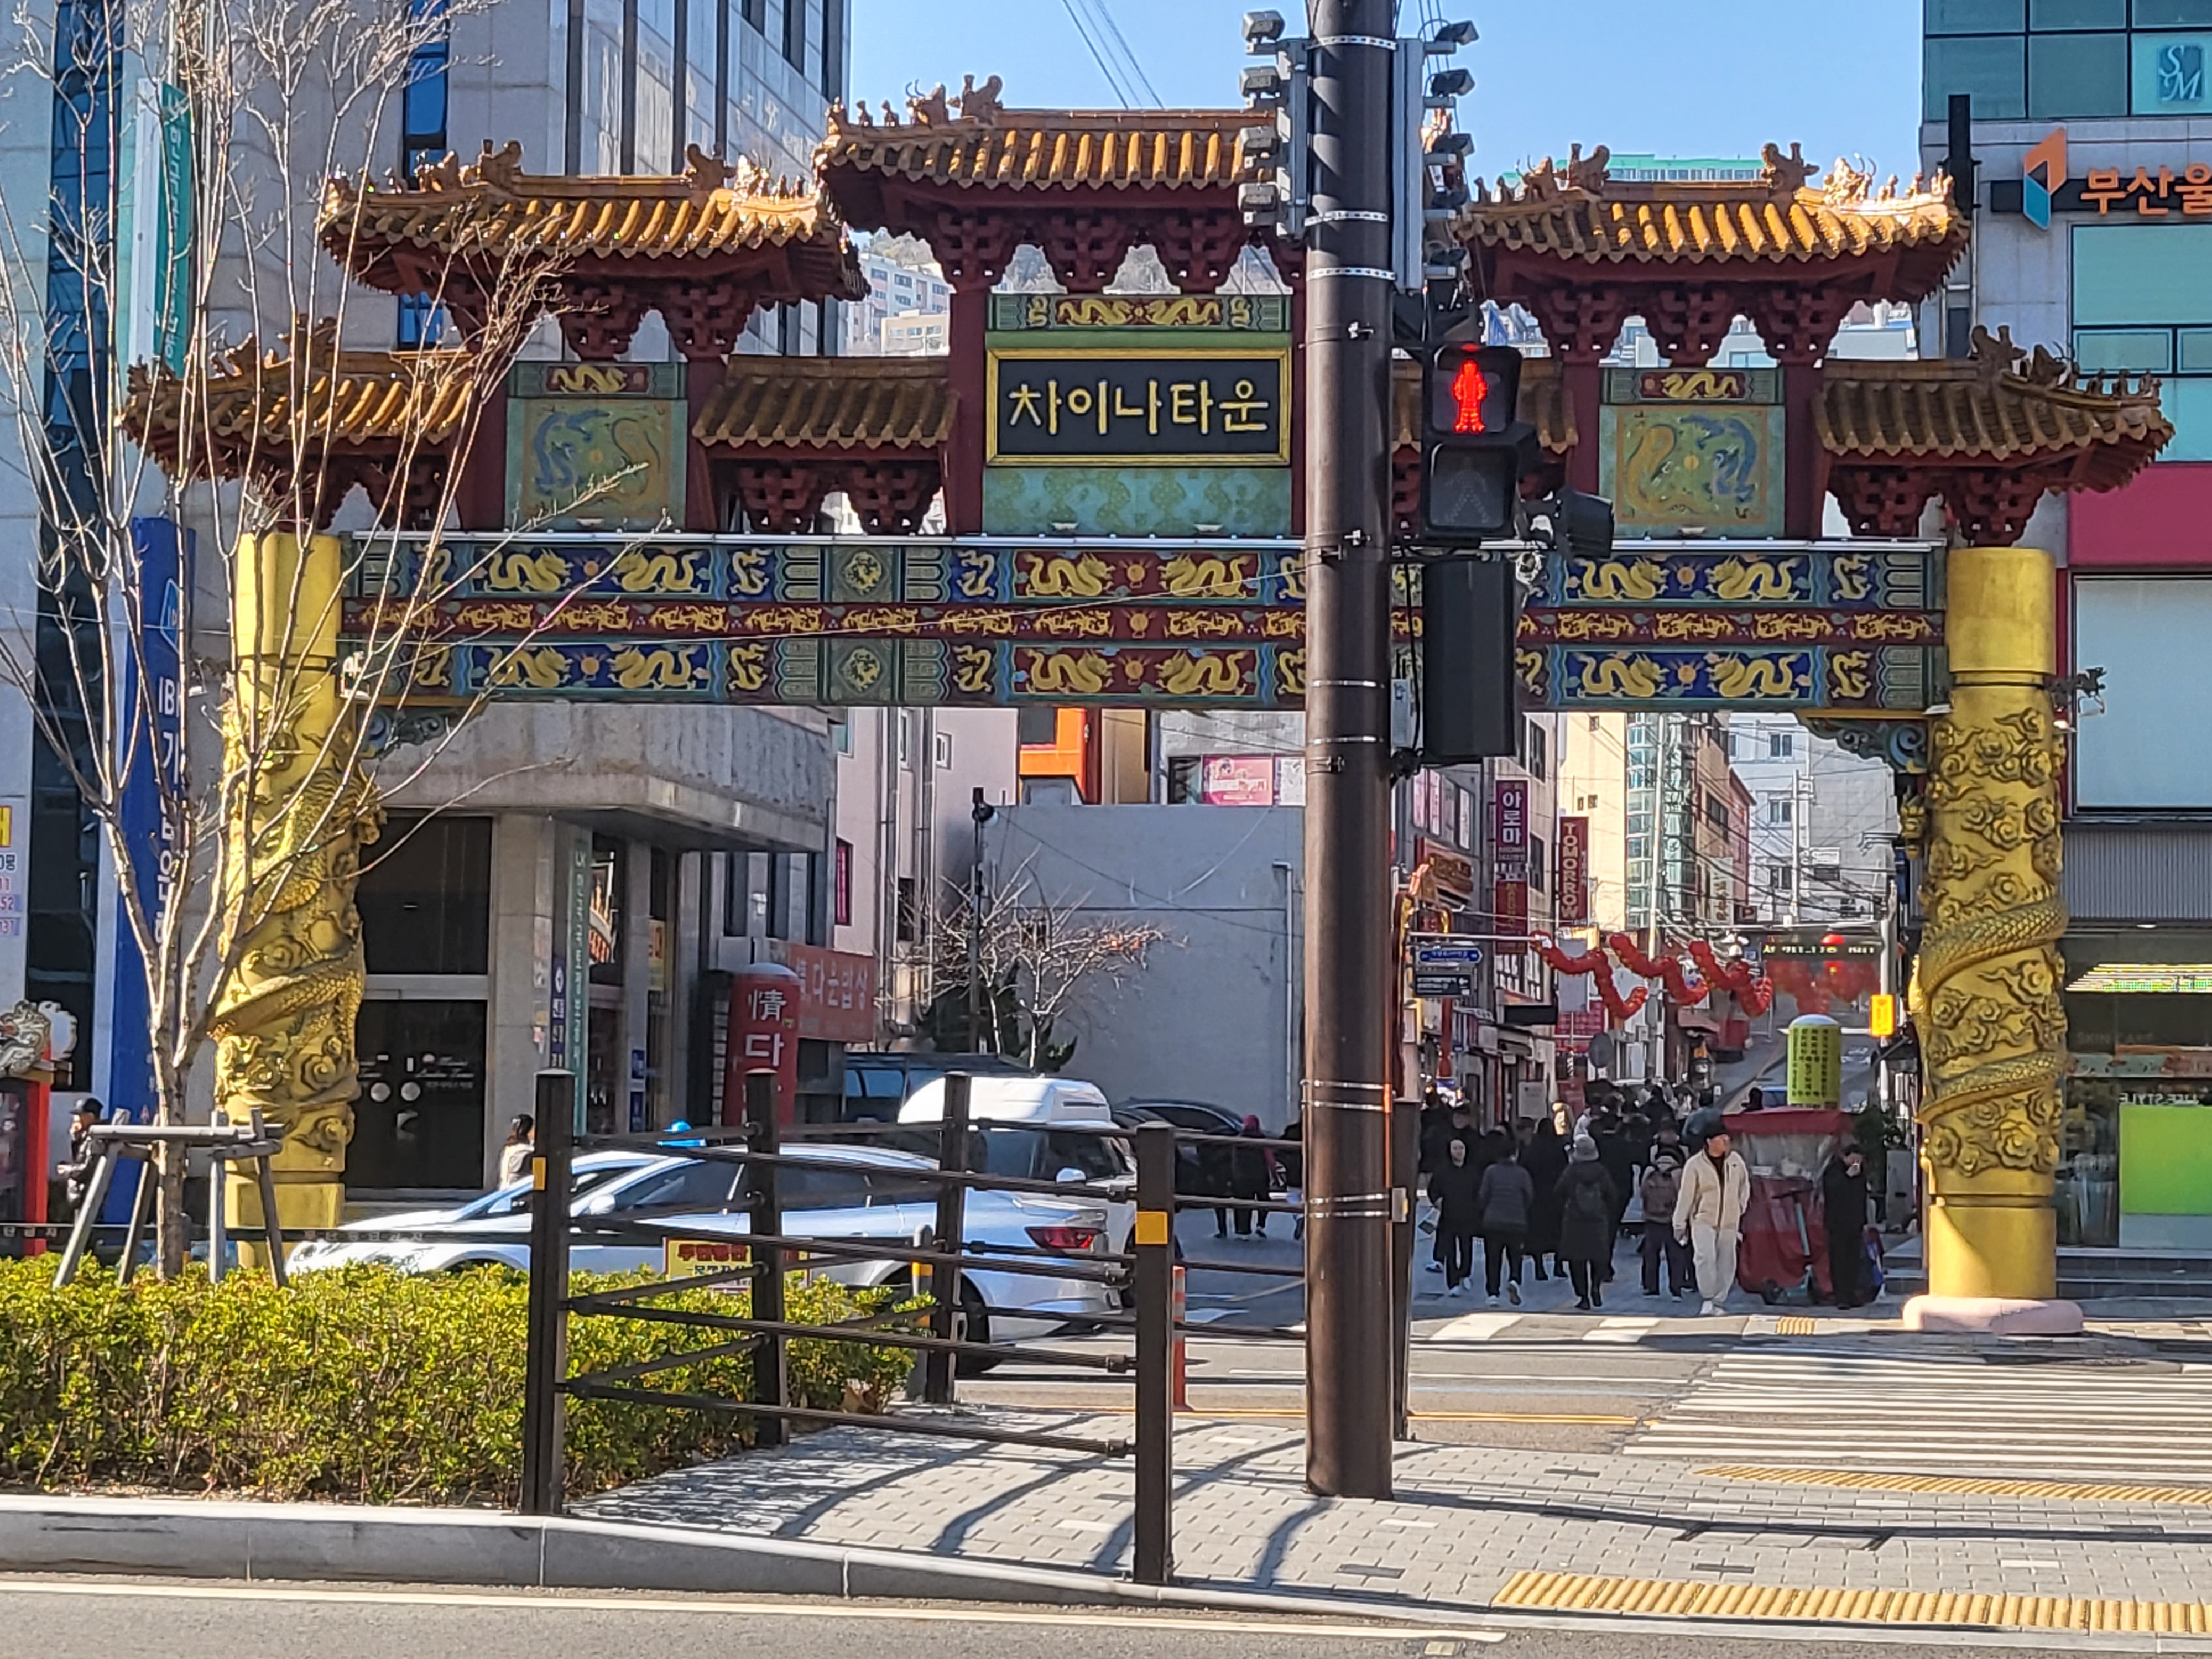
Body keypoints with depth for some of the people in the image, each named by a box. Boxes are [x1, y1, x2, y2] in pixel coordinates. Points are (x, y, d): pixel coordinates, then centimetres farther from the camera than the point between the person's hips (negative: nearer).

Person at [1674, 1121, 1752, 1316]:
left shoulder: (1735, 1159, -1)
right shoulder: (1695, 1164, -12)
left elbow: (1744, 1184, 17)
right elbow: (1686, 1196, -8)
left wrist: (1741, 1206, 13)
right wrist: (1680, 1224, -7)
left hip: (1729, 1222, 4)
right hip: (1703, 1220, -4)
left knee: (1726, 1263, 6)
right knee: (1705, 1257, -21)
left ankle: (1719, 1302, 18)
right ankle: (1708, 1298, -10)